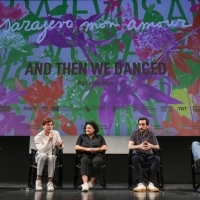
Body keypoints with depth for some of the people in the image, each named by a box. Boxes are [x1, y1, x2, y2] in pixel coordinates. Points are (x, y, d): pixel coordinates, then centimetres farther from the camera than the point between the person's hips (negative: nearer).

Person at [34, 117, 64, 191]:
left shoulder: (56, 133, -5)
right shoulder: (38, 136, -13)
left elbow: (61, 147, -5)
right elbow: (41, 150, -25)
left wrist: (60, 145, -29)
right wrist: (48, 140, -37)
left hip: (51, 156, 1)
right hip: (40, 156, -1)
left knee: (51, 157, -35)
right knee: (43, 155, -37)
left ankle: (50, 182, -30)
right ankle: (38, 180, -26)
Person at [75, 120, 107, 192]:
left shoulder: (99, 137, 21)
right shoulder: (82, 136, 22)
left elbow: (105, 147, 10)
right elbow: (76, 147, 9)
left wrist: (97, 149, -11)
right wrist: (86, 149, -8)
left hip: (96, 156, 0)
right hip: (85, 156, 0)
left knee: (98, 161, -36)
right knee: (84, 161, -36)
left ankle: (91, 182, -29)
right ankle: (85, 184, -50)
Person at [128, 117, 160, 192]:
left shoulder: (151, 134, 2)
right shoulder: (135, 133, -3)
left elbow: (157, 147, -1)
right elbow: (130, 146, -13)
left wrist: (151, 146, -26)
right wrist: (139, 146, -33)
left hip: (149, 155, 2)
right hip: (138, 154, -1)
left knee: (157, 159, -31)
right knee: (134, 158, -37)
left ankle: (151, 184, -29)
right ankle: (141, 184, -37)